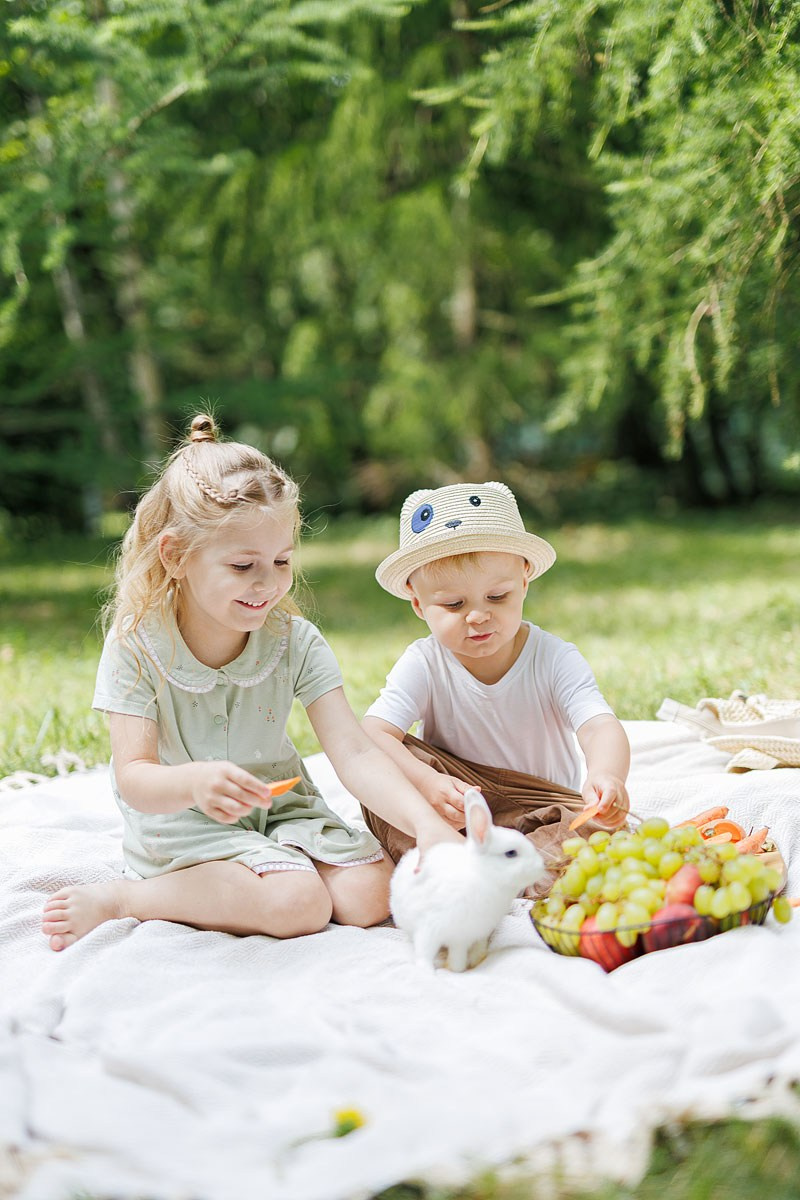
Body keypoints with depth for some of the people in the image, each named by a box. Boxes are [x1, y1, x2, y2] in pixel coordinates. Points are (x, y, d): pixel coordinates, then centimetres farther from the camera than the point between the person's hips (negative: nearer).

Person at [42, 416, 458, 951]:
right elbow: (134, 778, -22)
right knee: (300, 905, -26)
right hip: (181, 824, -5)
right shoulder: (136, 646, -17)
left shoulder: (295, 641, -9)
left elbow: (355, 754, -17)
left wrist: (425, 822, -34)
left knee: (370, 895, -14)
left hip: (280, 805, 5)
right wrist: (194, 783, -46)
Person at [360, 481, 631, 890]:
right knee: (384, 765, -23)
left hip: (538, 815, 0)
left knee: (611, 827, -28)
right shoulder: (423, 665, -11)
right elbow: (372, 734, -24)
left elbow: (601, 727, -27)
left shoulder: (555, 660, -13)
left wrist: (606, 775, -52)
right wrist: (426, 783, -45)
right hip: (451, 822, 0)